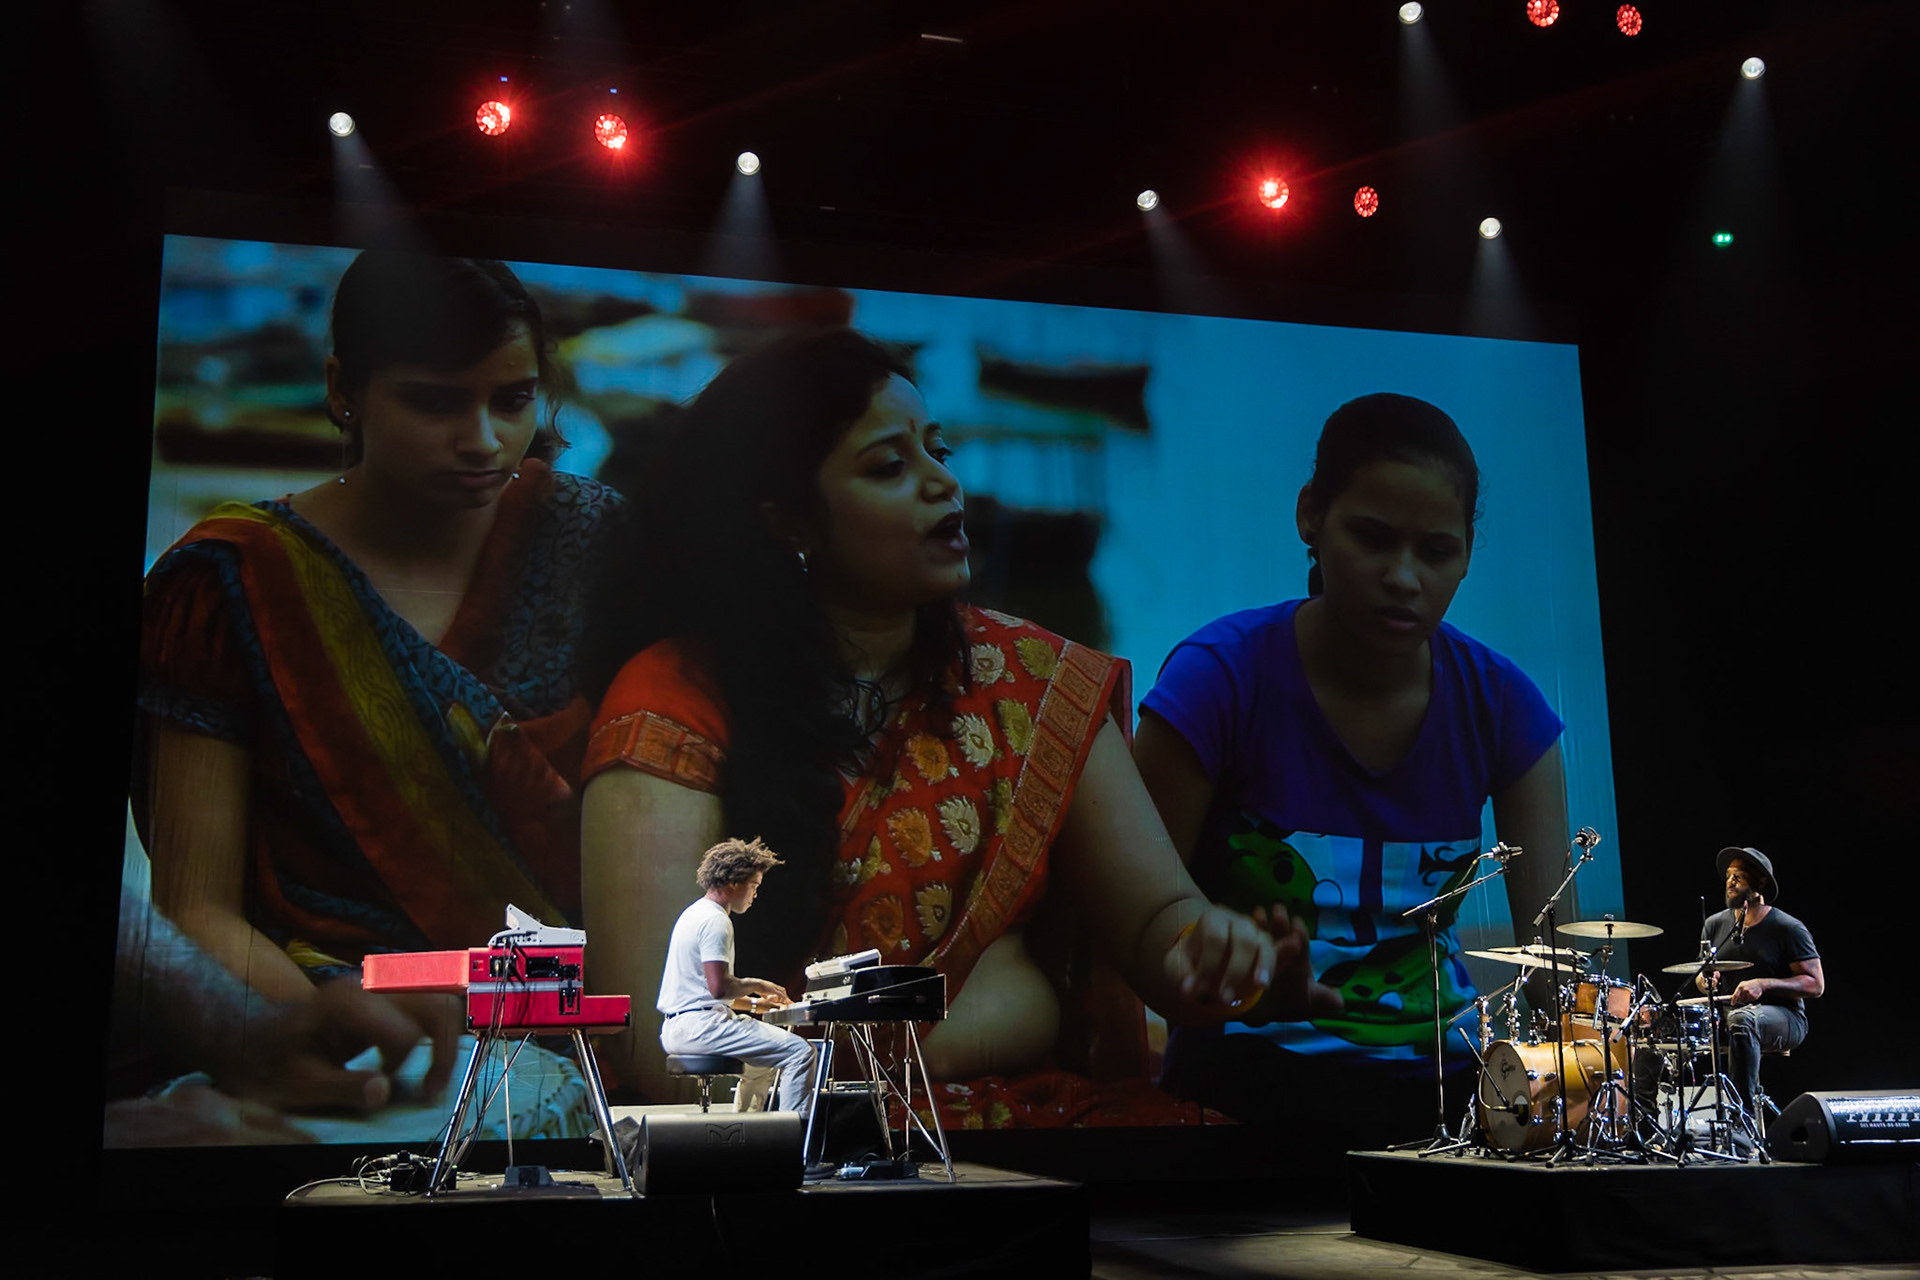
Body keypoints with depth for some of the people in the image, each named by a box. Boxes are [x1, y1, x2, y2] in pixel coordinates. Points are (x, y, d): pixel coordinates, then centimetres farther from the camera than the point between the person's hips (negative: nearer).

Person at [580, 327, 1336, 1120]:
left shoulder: (1032, 680, 6)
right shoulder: (678, 701, -8)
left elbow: (1153, 910, 3)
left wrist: (1213, 949, -22)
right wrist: (989, 1010, -13)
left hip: (1023, 1107, 3)